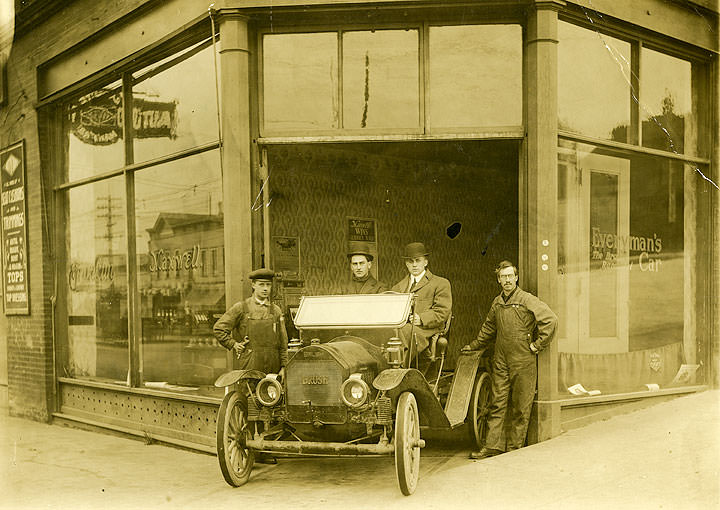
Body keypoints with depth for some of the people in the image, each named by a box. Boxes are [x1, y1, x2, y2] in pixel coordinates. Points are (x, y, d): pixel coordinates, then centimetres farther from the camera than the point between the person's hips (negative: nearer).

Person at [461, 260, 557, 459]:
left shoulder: (528, 300, -6)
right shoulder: (497, 303, 12)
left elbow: (551, 320, -12)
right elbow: (488, 329, 28)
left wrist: (537, 345, -10)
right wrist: (474, 346, 32)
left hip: (523, 362, -5)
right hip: (500, 361, 5)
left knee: (520, 407, 2)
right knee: (497, 404, 4)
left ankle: (514, 447, 10)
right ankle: (493, 445, 7)